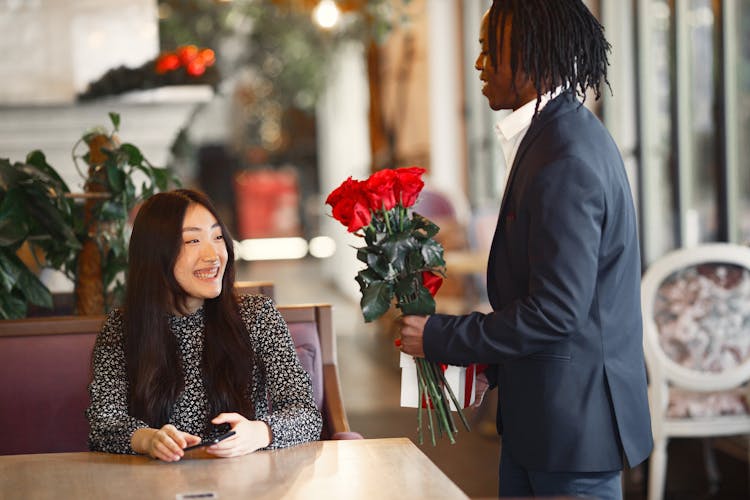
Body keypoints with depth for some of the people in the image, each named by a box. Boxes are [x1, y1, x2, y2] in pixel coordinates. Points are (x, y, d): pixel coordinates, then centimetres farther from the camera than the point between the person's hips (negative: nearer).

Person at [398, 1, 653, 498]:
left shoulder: (566, 162, -23)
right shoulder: (556, 135, 10)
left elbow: (555, 311, -24)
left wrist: (440, 339, -15)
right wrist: (491, 360, 11)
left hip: (574, 414, -10)